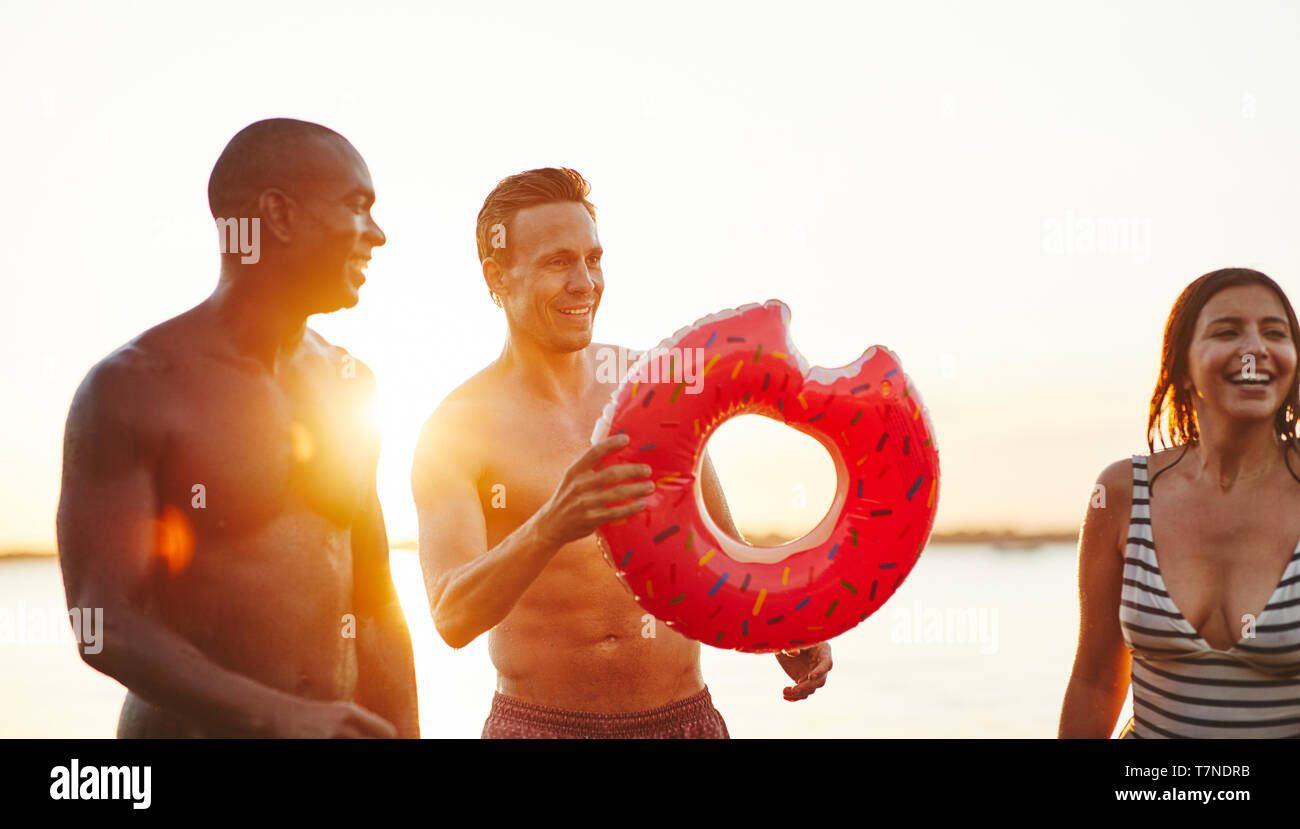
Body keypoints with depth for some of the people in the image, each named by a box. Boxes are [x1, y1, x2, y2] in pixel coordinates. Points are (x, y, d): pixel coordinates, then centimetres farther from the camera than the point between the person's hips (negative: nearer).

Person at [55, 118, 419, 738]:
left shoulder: (349, 385, 6)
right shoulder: (131, 388, -11)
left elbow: (375, 607, 9)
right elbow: (103, 622, -17)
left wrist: (403, 731, 7)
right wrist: (283, 718, -26)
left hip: (339, 724, 5)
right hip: (190, 726, -5)